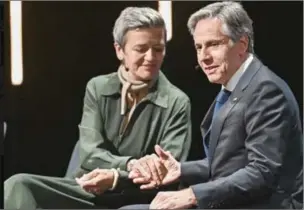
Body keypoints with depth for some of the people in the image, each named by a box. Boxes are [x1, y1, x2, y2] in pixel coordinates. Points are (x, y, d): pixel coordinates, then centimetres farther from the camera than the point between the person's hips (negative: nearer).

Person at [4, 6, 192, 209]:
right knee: (19, 184, -23)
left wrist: (117, 177, -25)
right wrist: (130, 164, -23)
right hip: (87, 189, 4)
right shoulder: (97, 88, 9)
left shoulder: (177, 103, -1)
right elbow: (90, 154, -2)